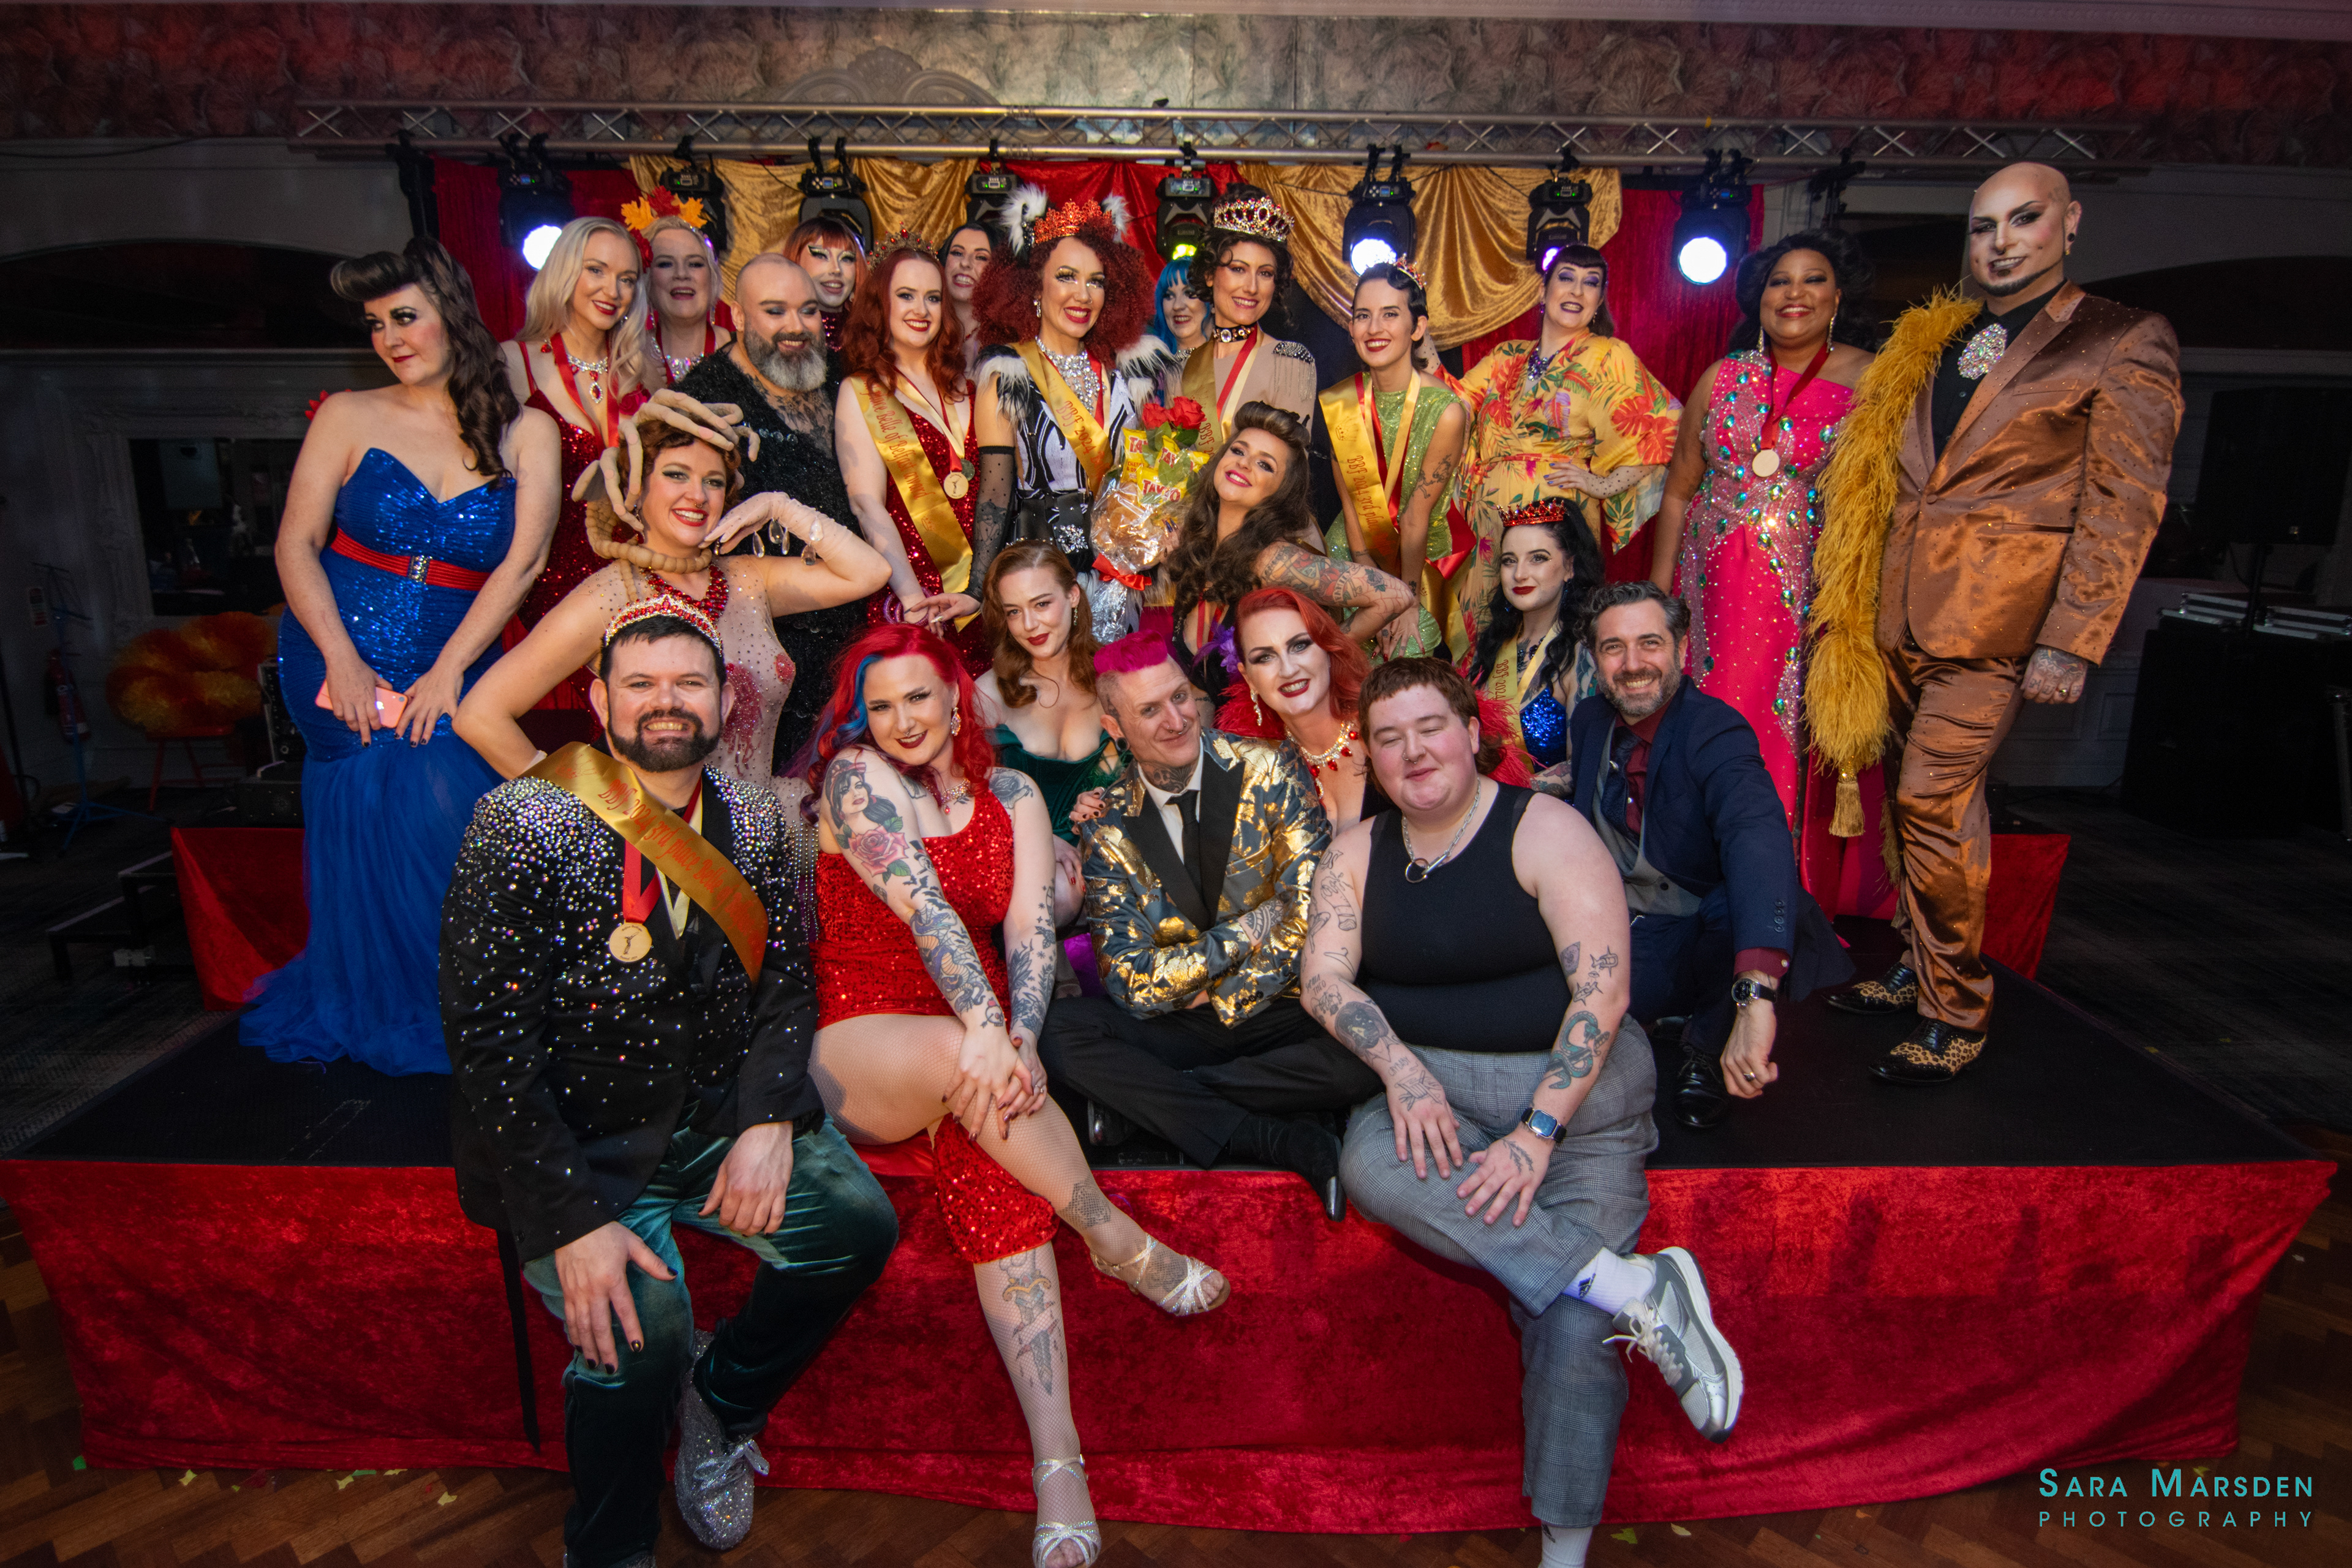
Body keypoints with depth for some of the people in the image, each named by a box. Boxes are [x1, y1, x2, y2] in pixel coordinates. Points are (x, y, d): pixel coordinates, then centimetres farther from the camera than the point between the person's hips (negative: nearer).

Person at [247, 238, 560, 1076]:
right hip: (340, 660, 0)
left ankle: (451, 1008, 1)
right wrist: (343, 660, -13)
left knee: (446, 811, -19)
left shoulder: (526, 431, 4)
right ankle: (382, 1015, 9)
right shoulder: (350, 417, 5)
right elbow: (297, 544, 1)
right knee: (374, 826, -12)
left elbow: (525, 558, -6)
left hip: (453, 669, 0)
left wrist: (448, 671, -14)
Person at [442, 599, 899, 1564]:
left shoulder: (751, 820, 3)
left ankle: (721, 1402, 18)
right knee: (637, 1334, -25)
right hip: (577, 1140, -5)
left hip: (718, 1113, 5)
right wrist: (572, 1217, -24)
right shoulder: (526, 825, -14)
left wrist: (769, 1123, -12)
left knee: (859, 1224, -11)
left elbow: (785, 982, 5)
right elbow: (488, 1041, -18)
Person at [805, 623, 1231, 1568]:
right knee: (965, 1064, -36)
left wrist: (1018, 1037, -22)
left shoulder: (1012, 795, 10)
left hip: (971, 1043, 3)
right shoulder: (856, 777, -2)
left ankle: (1058, 1459, -30)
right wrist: (982, 1029, -29)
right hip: (860, 1039, -2)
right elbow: (920, 901, -17)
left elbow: (1031, 927, -3)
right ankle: (1124, 1246, -17)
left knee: (990, 1149, -29)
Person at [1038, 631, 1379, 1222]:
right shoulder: (1111, 827, -4)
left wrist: (1223, 1003, -12)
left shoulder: (1266, 772, -7)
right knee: (1060, 1030, -25)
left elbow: (1315, 909, -13)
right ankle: (1283, 1142, -25)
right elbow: (1131, 983, -9)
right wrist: (1247, 931, -15)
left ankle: (1145, 1098, -17)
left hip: (1278, 1010, -1)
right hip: (1177, 1025, 1)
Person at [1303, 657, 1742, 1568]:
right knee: (1370, 1161, -29)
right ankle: (1631, 1286, -25)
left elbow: (1602, 991, -12)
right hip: (1433, 1086, 3)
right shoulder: (1357, 853, 9)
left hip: (1576, 1082, -3)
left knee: (1572, 1316, -19)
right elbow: (1324, 980, 2)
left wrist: (1539, 1130, -18)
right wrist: (1399, 1067, -16)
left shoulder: (1546, 833, -5)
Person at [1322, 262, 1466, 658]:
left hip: (1422, 562, -3)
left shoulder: (1445, 411, -23)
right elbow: (1349, 499, -6)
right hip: (1352, 554, 3)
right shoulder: (1337, 402, -11)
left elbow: (1417, 517, -20)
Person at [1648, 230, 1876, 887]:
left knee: (1792, 744, 0)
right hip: (1717, 591, 3)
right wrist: (1658, 591, 9)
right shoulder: (1723, 378, 10)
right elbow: (1679, 492, 13)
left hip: (1813, 598, -3)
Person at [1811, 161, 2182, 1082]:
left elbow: (2121, 507, -7)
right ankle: (1926, 966, 25)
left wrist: (2071, 642, -14)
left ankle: (1955, 1013, 3)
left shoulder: (2124, 342, 0)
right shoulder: (1929, 346, 16)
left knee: (1929, 799, -11)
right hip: (1905, 608, 6)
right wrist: (1857, 604, 10)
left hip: (1995, 612, -5)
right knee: (1946, 796, 13)